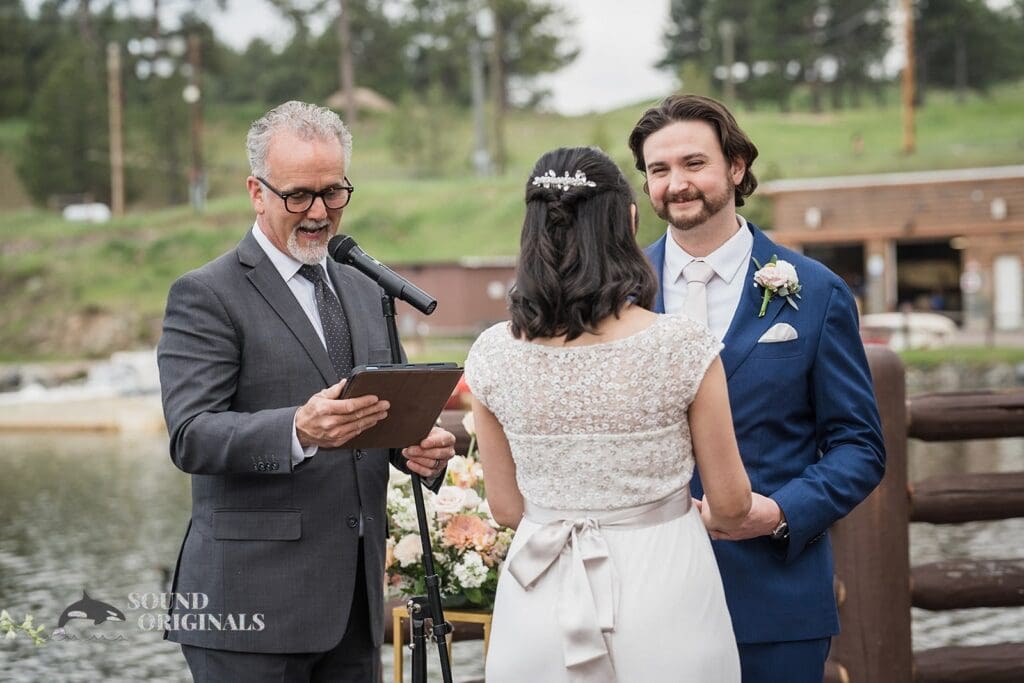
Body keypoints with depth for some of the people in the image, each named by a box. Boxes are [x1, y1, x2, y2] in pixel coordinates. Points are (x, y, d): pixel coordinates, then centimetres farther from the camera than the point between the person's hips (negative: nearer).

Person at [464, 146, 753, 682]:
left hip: (543, 599, 2)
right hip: (663, 592, -2)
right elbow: (730, 503, -4)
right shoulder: (684, 347, -14)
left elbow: (506, 508, 4)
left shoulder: (492, 356, -7)